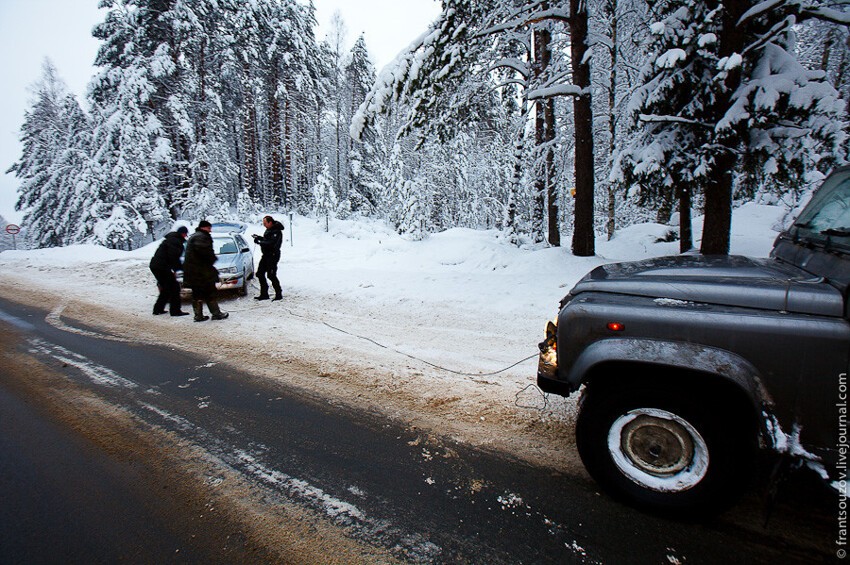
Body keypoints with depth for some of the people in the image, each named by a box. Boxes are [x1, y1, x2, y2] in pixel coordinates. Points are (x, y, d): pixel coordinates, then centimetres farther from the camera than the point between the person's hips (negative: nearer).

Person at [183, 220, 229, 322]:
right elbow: (204, 251, -26)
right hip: (201, 271, -10)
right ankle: (216, 313, 2)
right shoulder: (201, 237, -12)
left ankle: (198, 315, 12)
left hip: (191, 271, 10)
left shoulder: (193, 237, 23)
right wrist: (213, 258, -11)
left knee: (197, 294, 10)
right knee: (210, 293, -2)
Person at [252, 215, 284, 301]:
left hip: (272, 256, -10)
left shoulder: (276, 232, -18)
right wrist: (259, 237, 9)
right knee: (260, 274, 11)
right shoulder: (269, 230, 12)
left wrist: (259, 242, -21)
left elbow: (270, 243, -27)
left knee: (271, 275, -9)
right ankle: (264, 294, 19)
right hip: (266, 255, 10)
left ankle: (279, 294, 3)